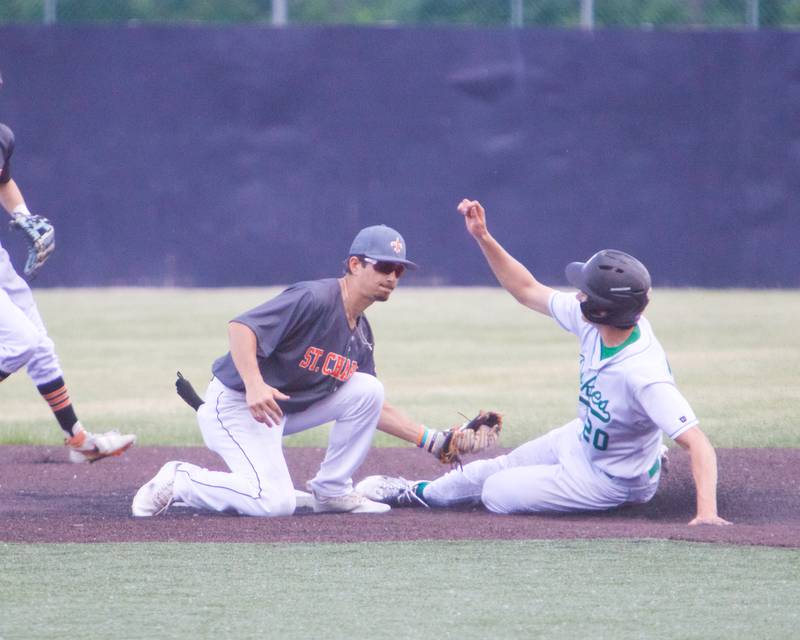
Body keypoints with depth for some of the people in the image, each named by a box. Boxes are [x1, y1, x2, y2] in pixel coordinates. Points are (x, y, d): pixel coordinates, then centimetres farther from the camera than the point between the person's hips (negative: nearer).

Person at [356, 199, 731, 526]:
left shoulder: (644, 375, -43)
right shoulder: (590, 321, -19)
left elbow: (697, 443, -46)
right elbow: (527, 291, -4)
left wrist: (707, 512, -57)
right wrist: (482, 237, -11)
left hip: (609, 481, -7)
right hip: (581, 439, 7)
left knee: (498, 494, -2)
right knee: (498, 469, 24)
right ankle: (421, 492, 48)